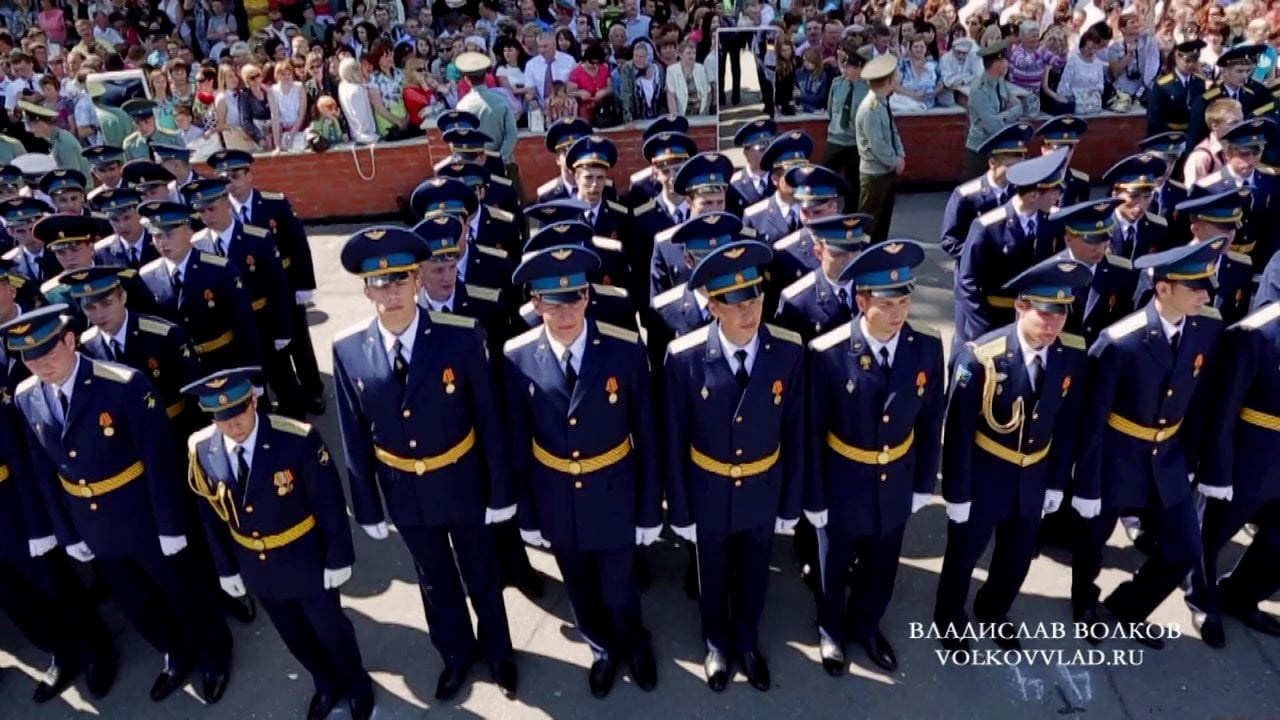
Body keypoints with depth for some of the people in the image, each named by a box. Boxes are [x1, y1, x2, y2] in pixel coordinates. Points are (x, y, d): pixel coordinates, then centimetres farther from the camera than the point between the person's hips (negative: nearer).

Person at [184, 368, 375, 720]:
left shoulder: (298, 439, -29)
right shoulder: (200, 448, -15)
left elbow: (330, 503, -18)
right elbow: (211, 514, 0)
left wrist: (338, 558, -12)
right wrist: (226, 567, 7)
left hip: (306, 561, -4)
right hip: (255, 566, 4)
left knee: (329, 627, 19)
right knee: (293, 635, 25)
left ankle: (357, 685, 48)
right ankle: (327, 684, 53)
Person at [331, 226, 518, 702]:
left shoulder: (461, 337, -21)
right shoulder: (348, 351, -13)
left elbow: (489, 421, -13)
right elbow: (355, 437, -3)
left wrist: (501, 492, -8)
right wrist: (367, 507, 2)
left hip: (462, 486, -2)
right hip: (404, 492, 2)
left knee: (481, 576, 20)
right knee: (434, 581, 24)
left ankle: (497, 651, 48)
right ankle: (456, 654, 50)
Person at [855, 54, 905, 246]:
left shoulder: (883, 103, 3)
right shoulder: (871, 109, -26)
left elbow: (893, 131, 12)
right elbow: (877, 145, -25)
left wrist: (900, 156, -2)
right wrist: (895, 162, -12)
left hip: (887, 170, 9)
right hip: (875, 172, -9)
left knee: (884, 216, 19)